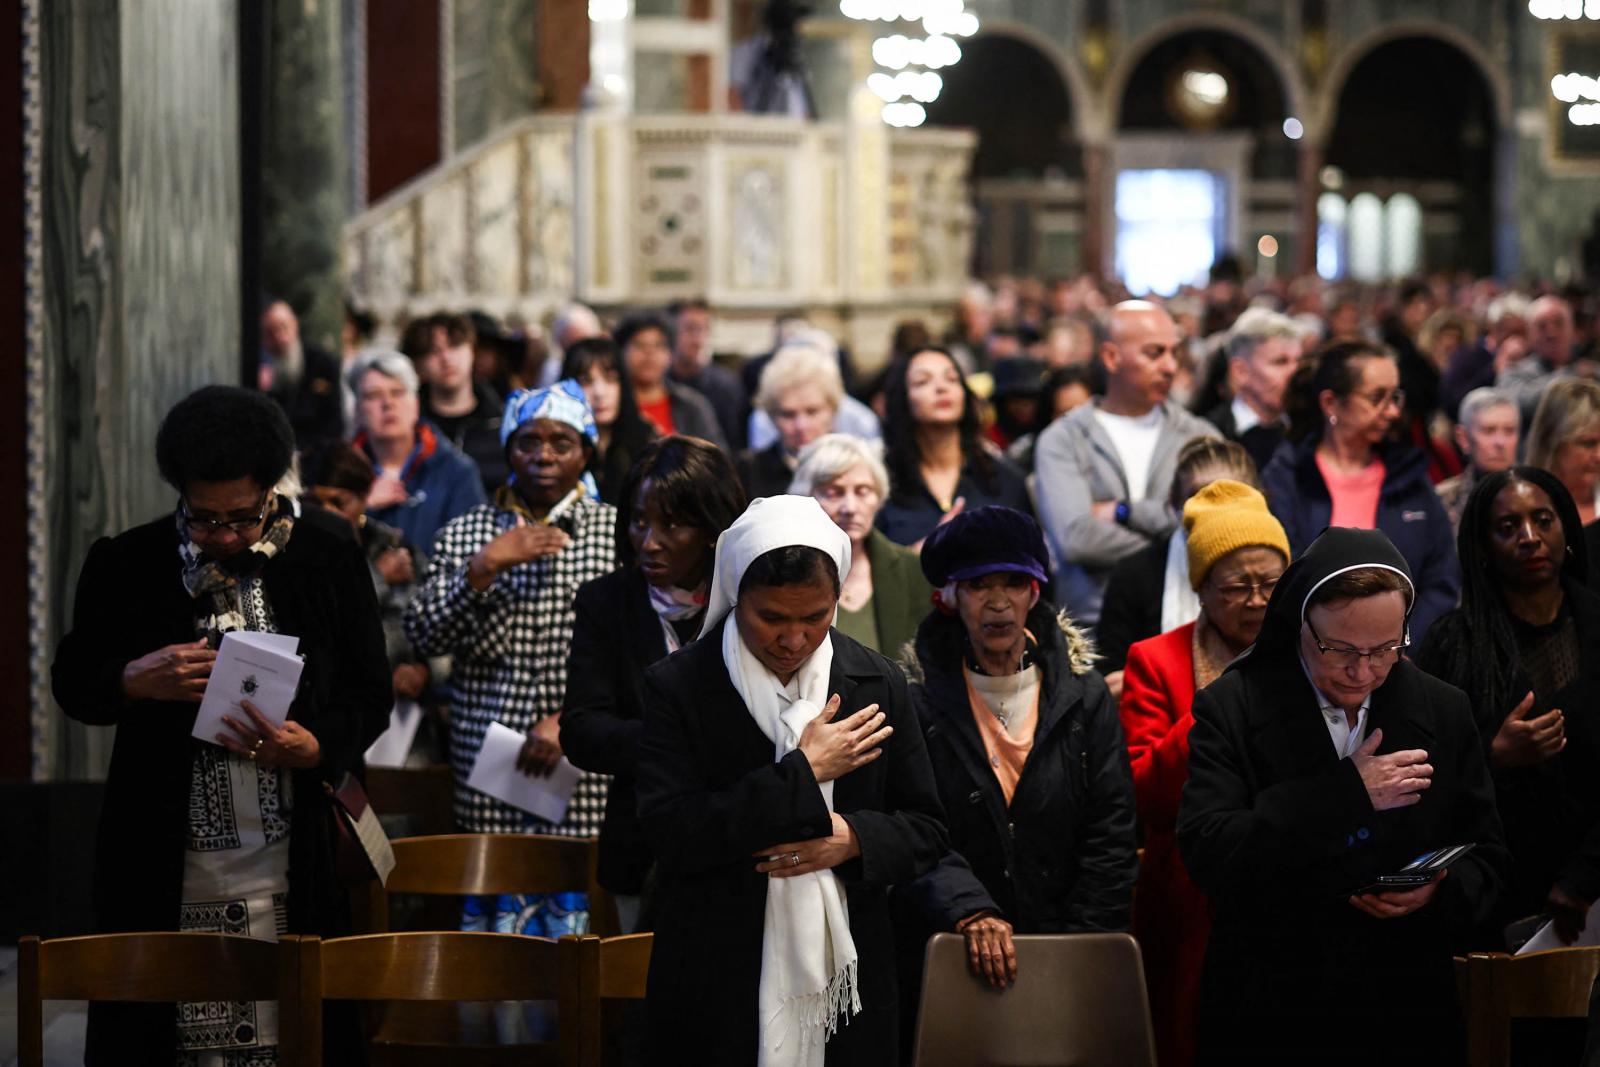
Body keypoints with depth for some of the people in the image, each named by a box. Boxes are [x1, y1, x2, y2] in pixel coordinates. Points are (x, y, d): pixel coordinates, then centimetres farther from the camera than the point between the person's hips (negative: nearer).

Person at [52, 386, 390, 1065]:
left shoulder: (331, 566, 5)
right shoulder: (124, 567, 5)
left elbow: (369, 697, 8)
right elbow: (71, 684, 11)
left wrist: (313, 748, -13)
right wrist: (136, 681, -12)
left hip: (295, 867, 0)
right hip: (165, 870, 0)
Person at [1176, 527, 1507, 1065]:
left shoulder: (1445, 712, 3)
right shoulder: (1231, 707, -7)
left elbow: (1485, 857, 10)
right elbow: (1207, 855, -18)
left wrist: (1441, 893, -14)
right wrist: (1346, 794, -22)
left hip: (1408, 1020, 3)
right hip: (1267, 1020, -3)